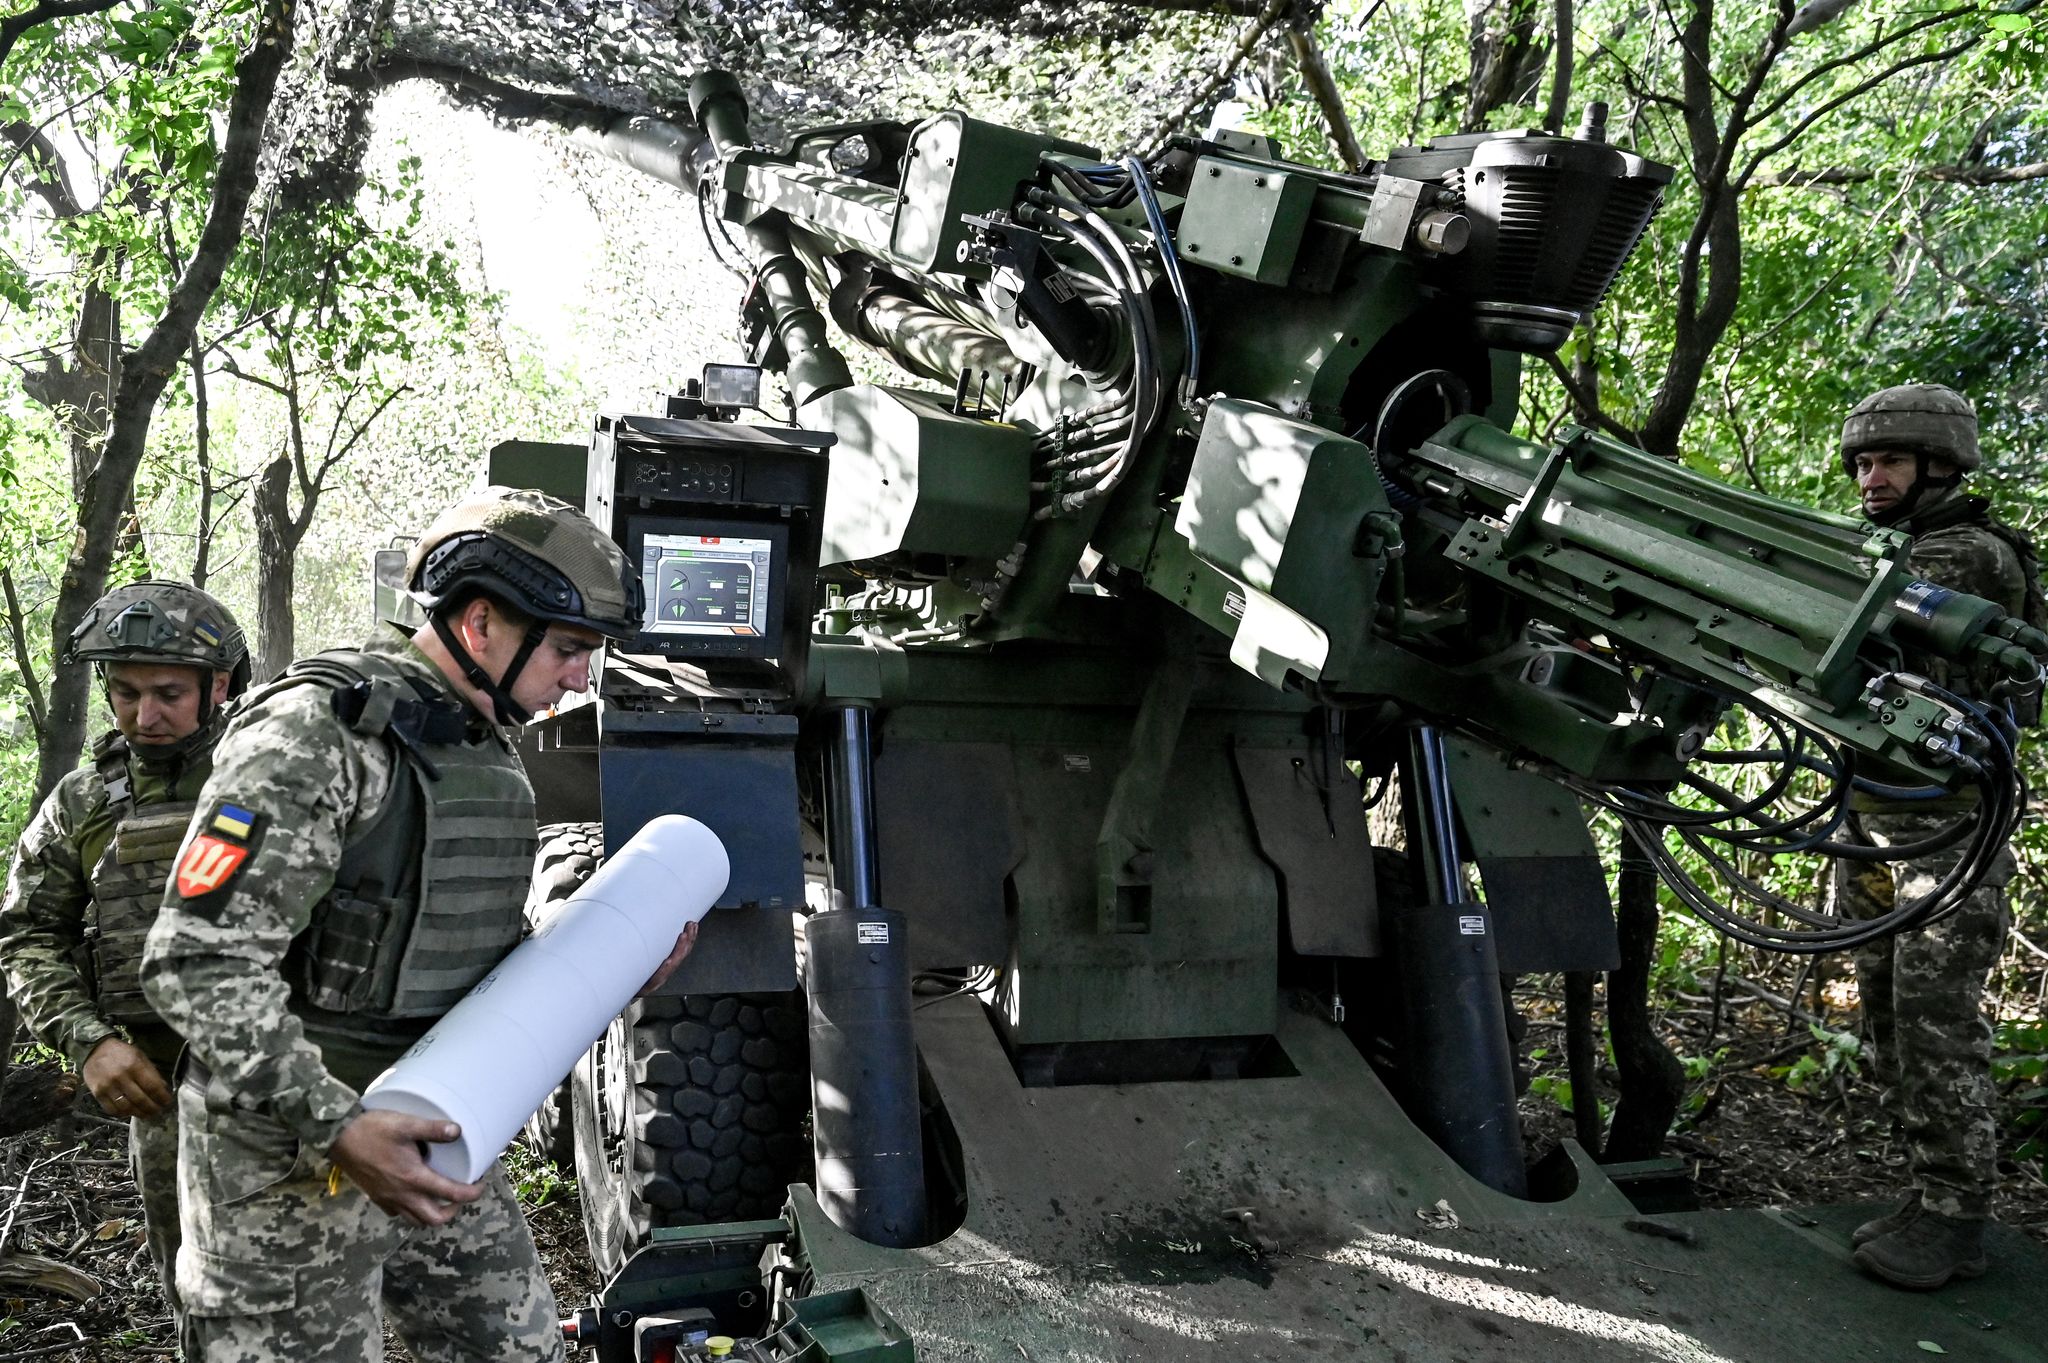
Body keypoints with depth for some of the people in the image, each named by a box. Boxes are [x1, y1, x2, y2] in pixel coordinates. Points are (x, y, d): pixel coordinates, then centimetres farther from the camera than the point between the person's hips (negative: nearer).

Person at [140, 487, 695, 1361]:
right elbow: (198, 964, -23)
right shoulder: (317, 735, -19)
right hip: (291, 1156, -8)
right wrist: (333, 1127, -31)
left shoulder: (487, 753, 10)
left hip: (432, 1140, 8)